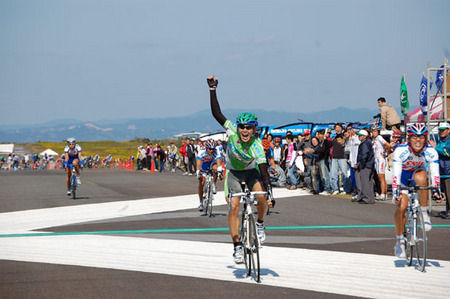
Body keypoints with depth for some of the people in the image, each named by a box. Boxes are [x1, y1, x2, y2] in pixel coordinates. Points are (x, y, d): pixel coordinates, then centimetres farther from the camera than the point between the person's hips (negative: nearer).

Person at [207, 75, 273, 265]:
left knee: (261, 197, -28)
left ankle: (259, 224, 2)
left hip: (251, 172, -1)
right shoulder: (232, 131, -24)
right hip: (233, 172, 1)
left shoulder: (257, 147, -30)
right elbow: (217, 114, -26)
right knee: (234, 206, -14)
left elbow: (264, 172, -32)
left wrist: (270, 194, -40)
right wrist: (212, 90, -31)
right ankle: (237, 246, -8)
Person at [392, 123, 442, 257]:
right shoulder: (401, 150, -33)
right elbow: (396, 174, -36)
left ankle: (424, 213, -22)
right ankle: (399, 240, 0)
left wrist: (436, 189, -43)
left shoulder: (430, 152, -28)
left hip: (418, 172, 1)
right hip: (403, 174, -1)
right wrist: (395, 191, -46)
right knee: (401, 206, -17)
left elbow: (434, 173, -29)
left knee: (421, 177, -36)